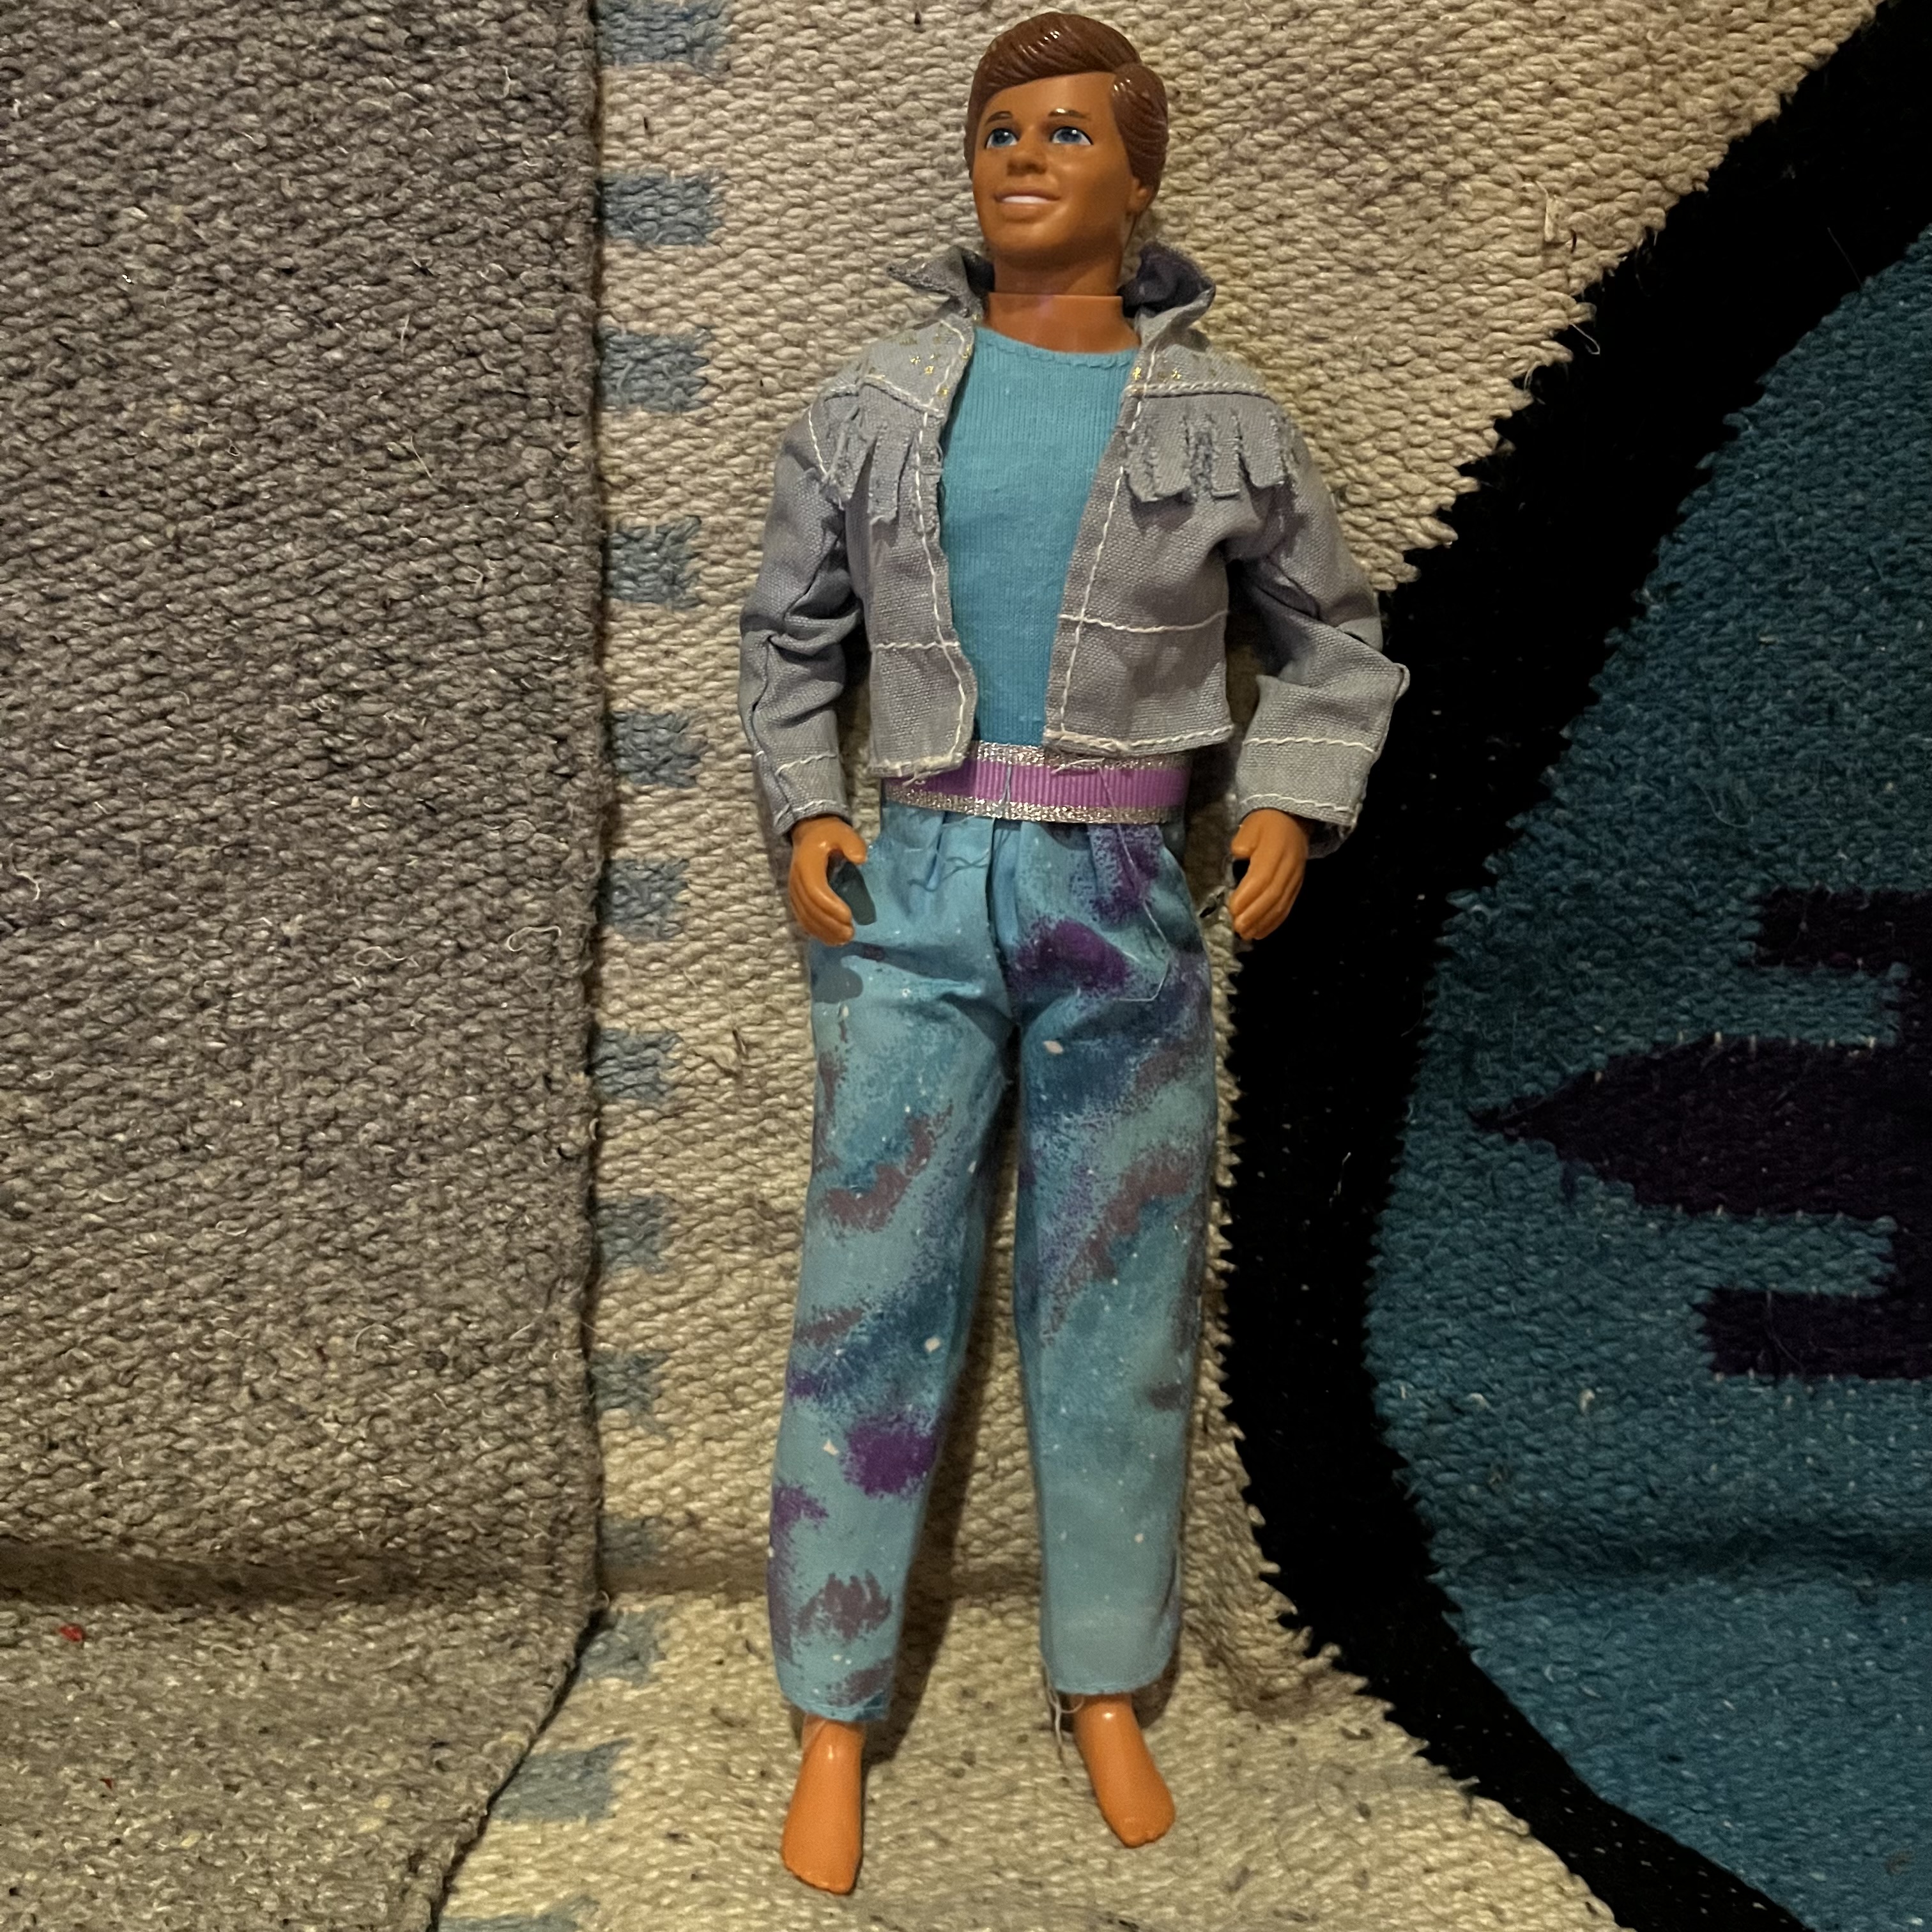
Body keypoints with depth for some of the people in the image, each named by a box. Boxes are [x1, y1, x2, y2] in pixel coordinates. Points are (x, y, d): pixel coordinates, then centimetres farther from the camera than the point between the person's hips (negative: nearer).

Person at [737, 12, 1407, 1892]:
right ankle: (832, 1726, 15)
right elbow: (789, 639, 15)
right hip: (916, 902, 0)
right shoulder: (871, 410, 4)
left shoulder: (1221, 423, 2)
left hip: (1125, 913, 0)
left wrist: (1293, 812, -2)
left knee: (1116, 1316, 8)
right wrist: (806, 819, 1)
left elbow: (1335, 641, 13)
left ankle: (1105, 1694, 27)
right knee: (872, 1314, 1)